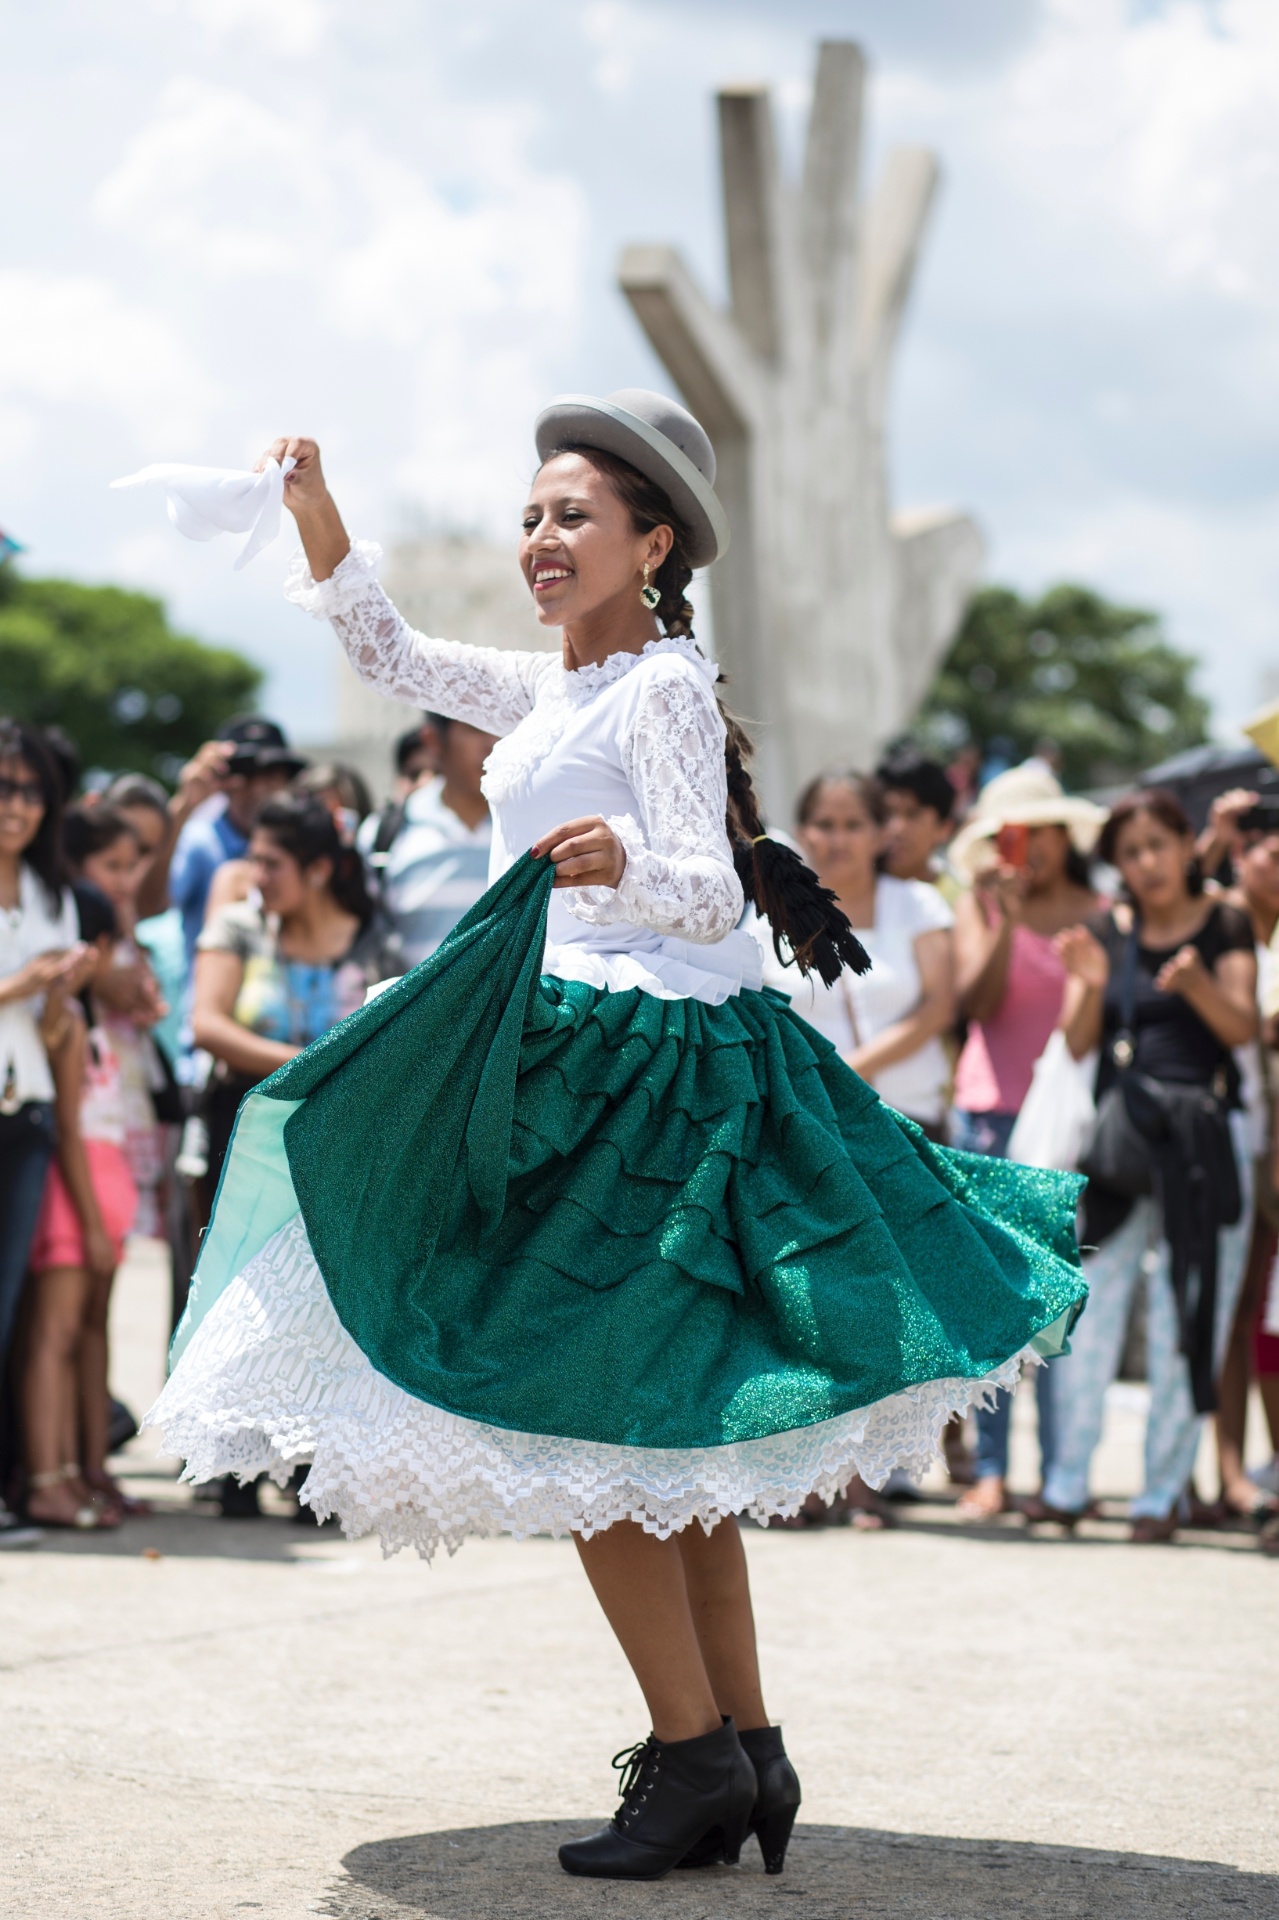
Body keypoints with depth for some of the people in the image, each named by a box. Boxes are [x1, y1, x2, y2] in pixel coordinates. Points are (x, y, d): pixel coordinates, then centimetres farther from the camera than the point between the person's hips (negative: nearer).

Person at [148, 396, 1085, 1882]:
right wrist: (314, 512, 16)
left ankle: (697, 1754, -6)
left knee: (572, 1414, -10)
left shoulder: (662, 689, -9)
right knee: (658, 1432, 9)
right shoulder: (555, 691, 17)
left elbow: (709, 894, -17)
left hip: (639, 1061, -9)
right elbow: (395, 657, 28)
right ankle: (748, 1749, 13)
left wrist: (624, 864, -38)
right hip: (566, 1054, 9)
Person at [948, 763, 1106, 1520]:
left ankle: (1062, 1470, 1)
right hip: (992, 1110, 0)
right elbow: (978, 1004, -4)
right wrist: (1004, 920, -13)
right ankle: (991, 1469, 1)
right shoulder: (980, 906, 8)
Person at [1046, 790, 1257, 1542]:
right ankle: (1067, 1484, 4)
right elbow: (1077, 1044, 5)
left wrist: (1195, 979, -25)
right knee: (1090, 1309, -3)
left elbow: (1243, 1026, -7)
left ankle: (1163, 1492, 5)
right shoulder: (1106, 931, 9)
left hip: (1204, 1140, -2)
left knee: (1188, 1321, -1)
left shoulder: (1225, 924, 4)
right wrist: (1091, 984, -14)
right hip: (1118, 1135, 2)